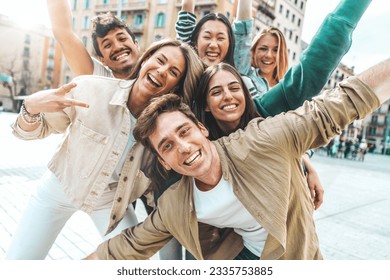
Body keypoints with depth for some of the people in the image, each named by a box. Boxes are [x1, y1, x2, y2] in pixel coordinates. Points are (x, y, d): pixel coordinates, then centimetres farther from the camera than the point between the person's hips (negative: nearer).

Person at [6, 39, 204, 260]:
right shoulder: (90, 89, -25)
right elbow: (35, 131, -10)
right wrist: (31, 107, -31)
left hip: (111, 200, 1)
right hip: (61, 186, 0)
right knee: (17, 259, 5)